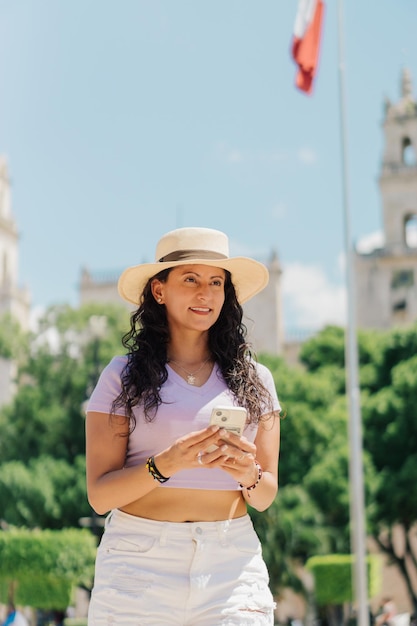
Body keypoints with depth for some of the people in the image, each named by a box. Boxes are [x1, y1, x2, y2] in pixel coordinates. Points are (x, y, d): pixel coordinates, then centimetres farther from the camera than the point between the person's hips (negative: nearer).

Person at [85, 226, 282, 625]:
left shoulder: (254, 379, 10)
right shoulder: (123, 376, 2)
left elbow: (265, 498, 10)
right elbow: (100, 496, -3)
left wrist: (248, 474, -12)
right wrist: (167, 464, -19)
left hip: (231, 563, 2)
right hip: (139, 565, -2)